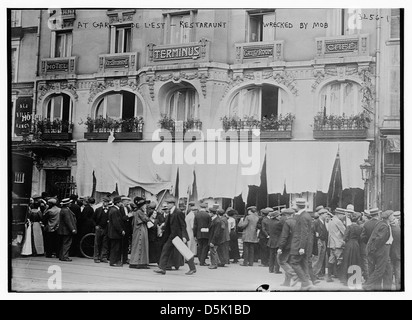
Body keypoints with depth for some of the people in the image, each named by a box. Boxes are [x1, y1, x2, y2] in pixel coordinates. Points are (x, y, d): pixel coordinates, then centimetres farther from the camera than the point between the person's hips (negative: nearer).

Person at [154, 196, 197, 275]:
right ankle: (162, 268, 3)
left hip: (179, 236, -9)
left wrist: (184, 236, -22)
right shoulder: (170, 213, 9)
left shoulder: (178, 213, -16)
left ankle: (192, 268, 12)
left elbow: (183, 225, -17)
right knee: (166, 249, 2)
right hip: (172, 235, 9)